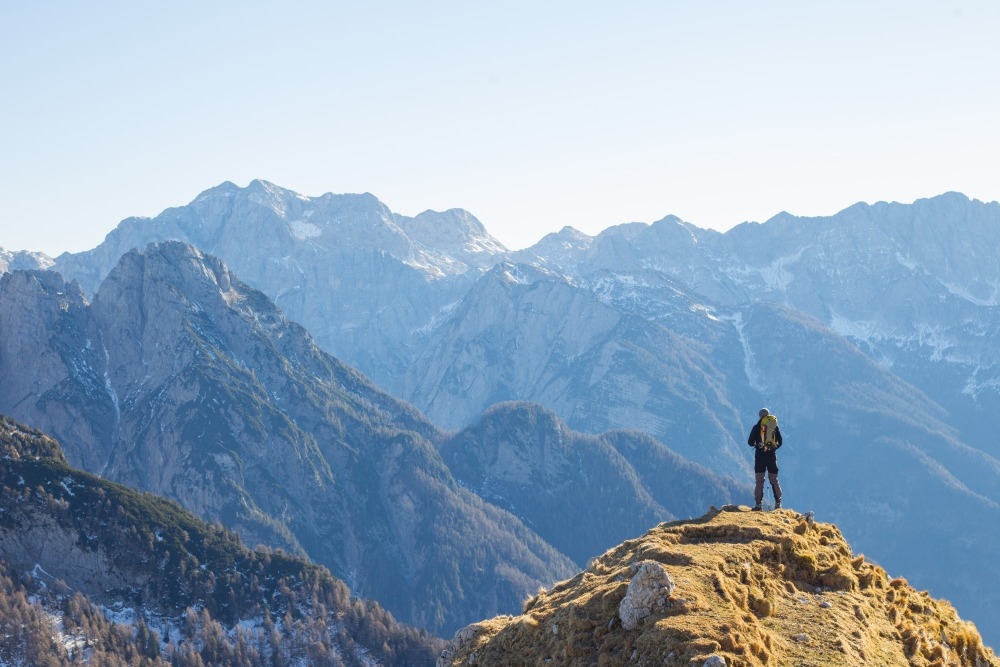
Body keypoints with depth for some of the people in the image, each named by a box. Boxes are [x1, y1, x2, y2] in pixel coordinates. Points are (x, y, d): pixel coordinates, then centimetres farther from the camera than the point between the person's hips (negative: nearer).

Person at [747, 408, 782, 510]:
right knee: (774, 480, 10)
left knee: (759, 481, -1)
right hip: (772, 456, 3)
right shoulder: (775, 426, 5)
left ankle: (758, 504, -6)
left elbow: (750, 442, -1)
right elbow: (780, 442, 9)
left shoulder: (757, 427, -3)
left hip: (760, 456, -3)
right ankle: (778, 503, 7)